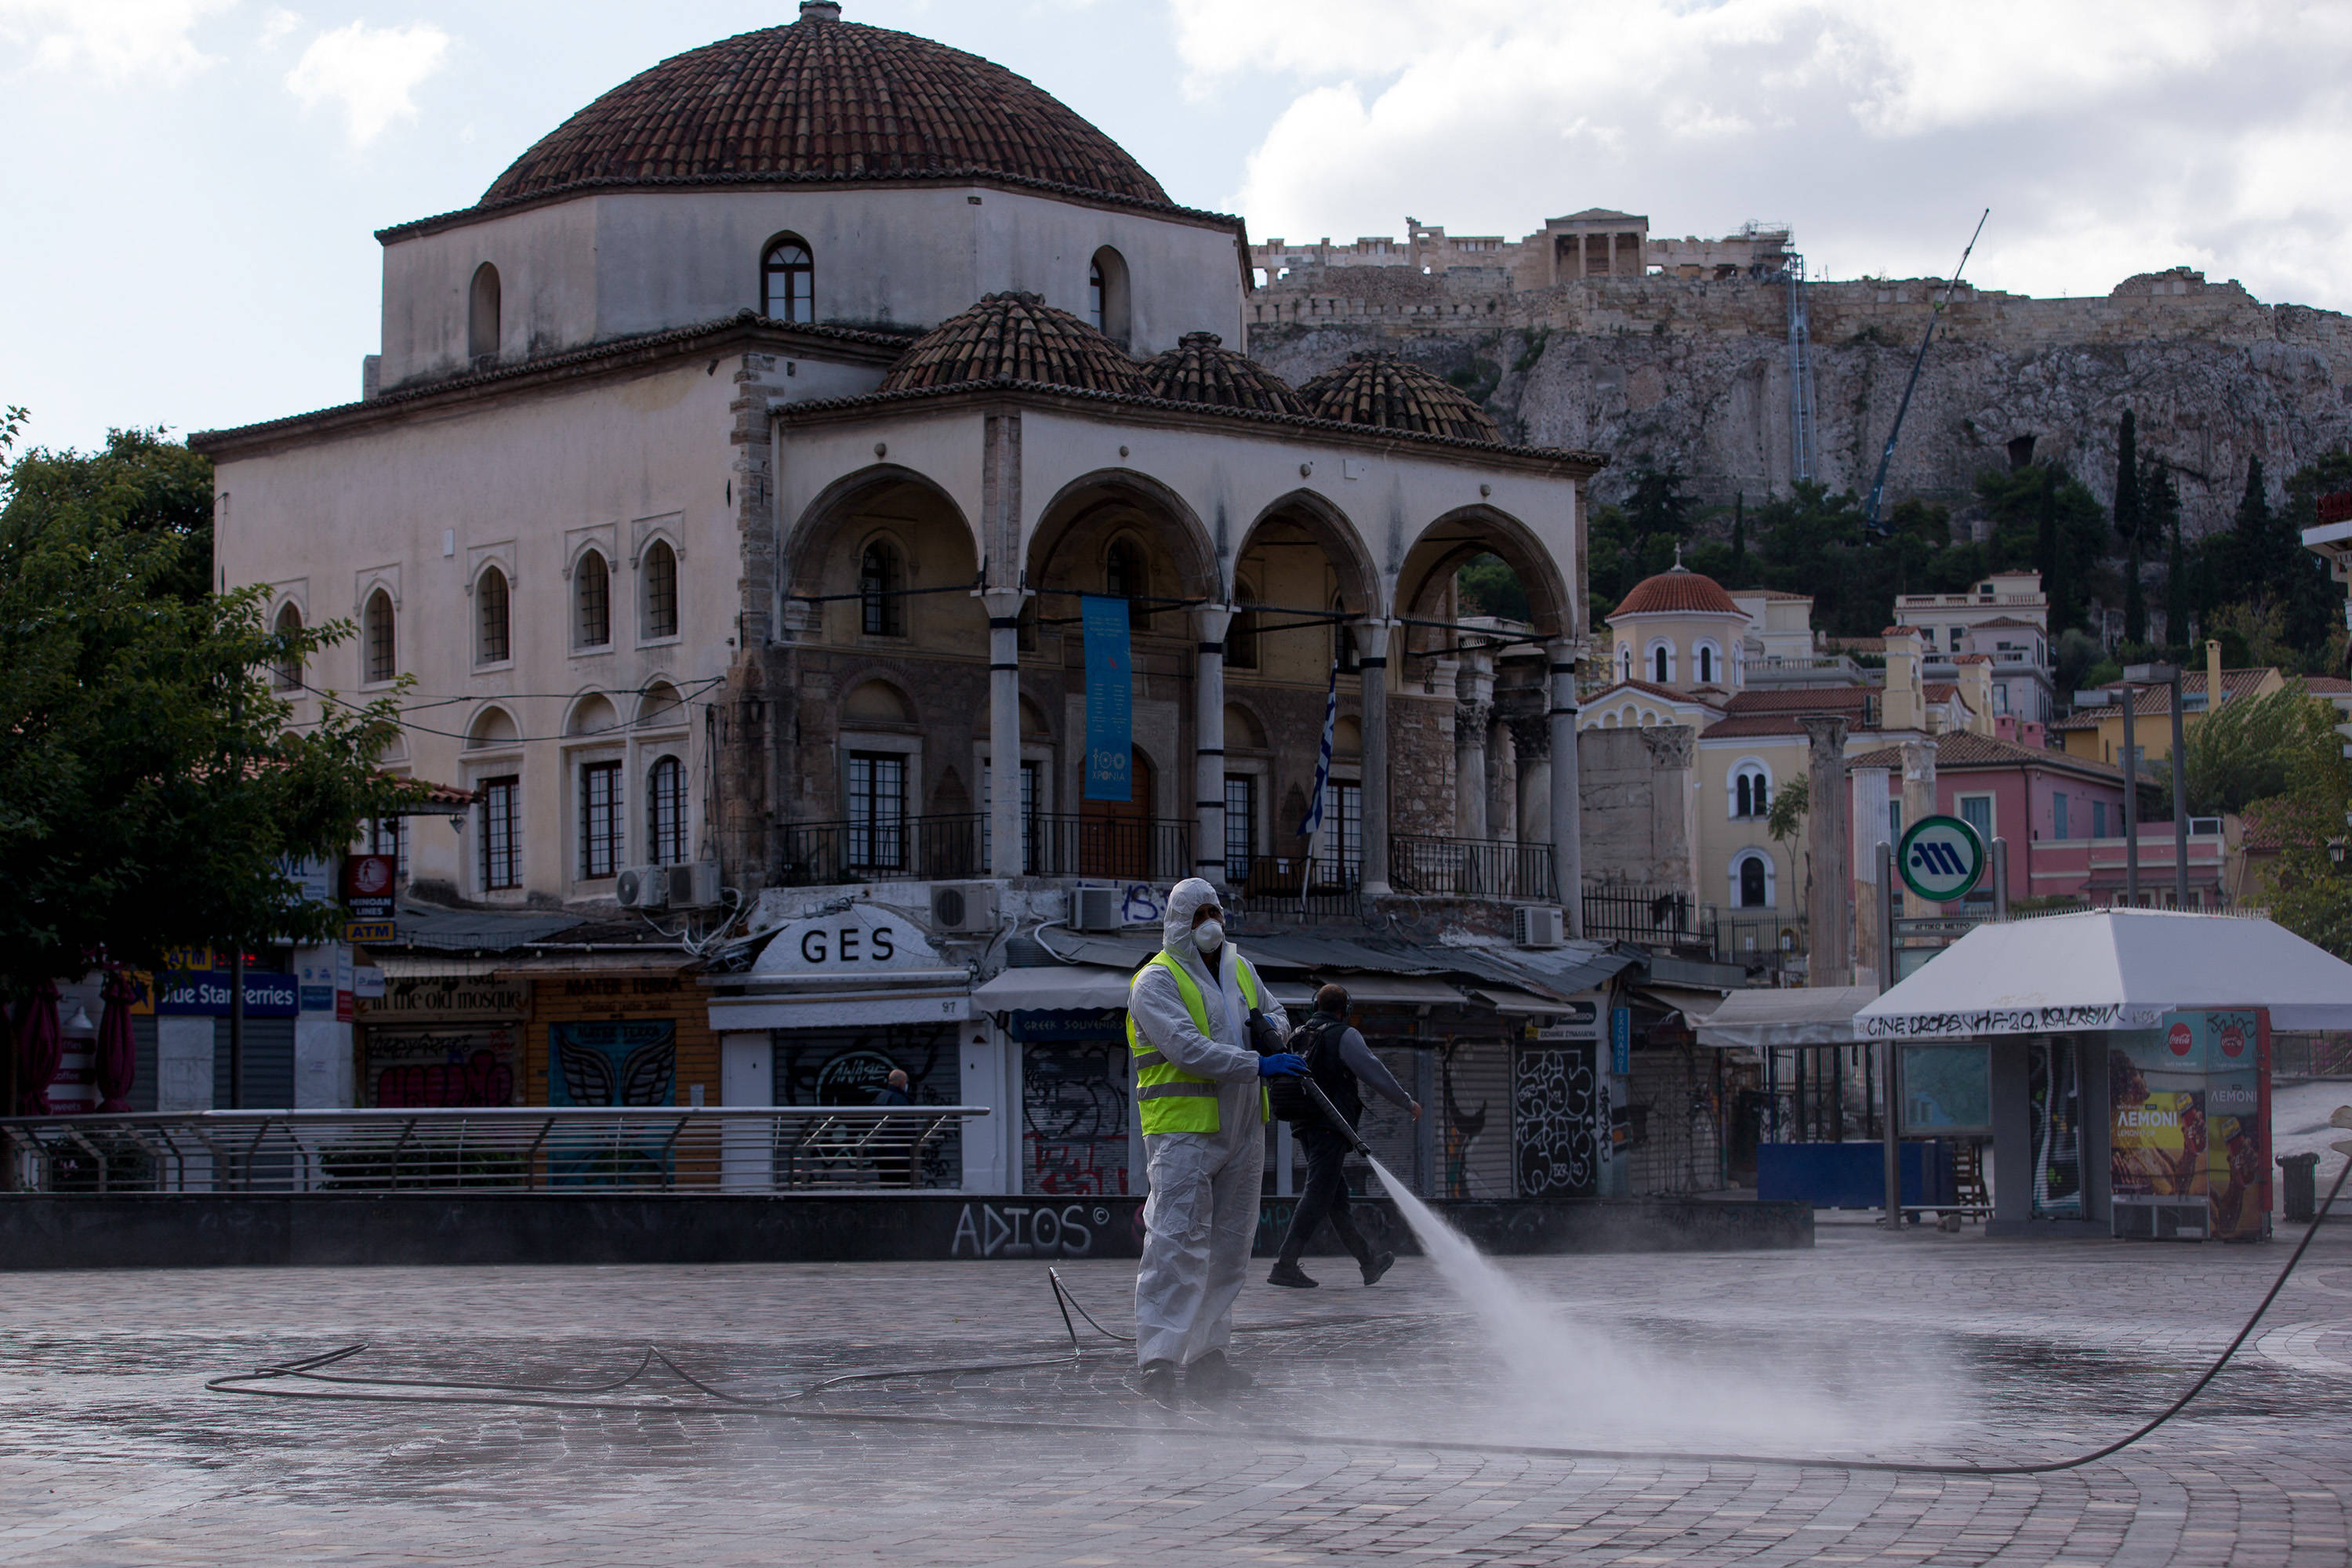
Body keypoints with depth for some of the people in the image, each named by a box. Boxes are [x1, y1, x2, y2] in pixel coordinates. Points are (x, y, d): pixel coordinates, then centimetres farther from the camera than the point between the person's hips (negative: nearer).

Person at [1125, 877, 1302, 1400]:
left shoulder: (1239, 970, 15)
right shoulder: (1156, 981, -9)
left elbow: (1273, 1010, 32)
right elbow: (1187, 1049, -21)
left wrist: (1271, 1026, 7)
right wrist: (1258, 1065, -26)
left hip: (1242, 1130, 8)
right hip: (1182, 1129, -8)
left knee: (1230, 1244, 9)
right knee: (1179, 1240, -15)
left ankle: (1206, 1355, 17)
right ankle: (1158, 1357, -17)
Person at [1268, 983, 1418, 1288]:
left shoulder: (1299, 1037, 14)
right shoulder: (1344, 1035, -7)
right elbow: (1375, 1074, -7)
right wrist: (1408, 1103, 5)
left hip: (1305, 1126, 8)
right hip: (1330, 1125, -8)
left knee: (1338, 1197, 13)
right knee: (1318, 1194, -10)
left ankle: (1369, 1262, 23)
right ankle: (1285, 1265, -17)